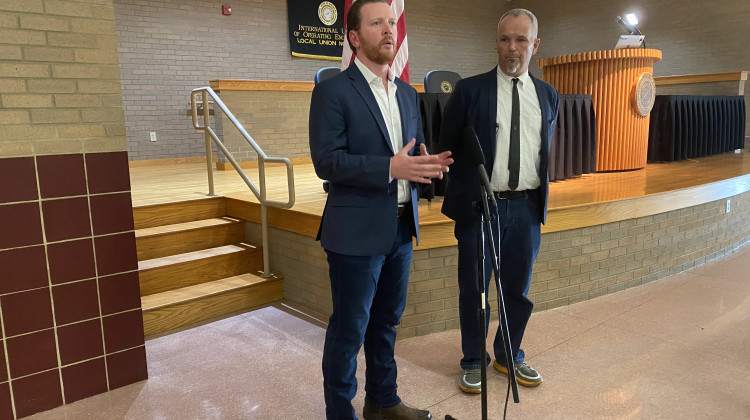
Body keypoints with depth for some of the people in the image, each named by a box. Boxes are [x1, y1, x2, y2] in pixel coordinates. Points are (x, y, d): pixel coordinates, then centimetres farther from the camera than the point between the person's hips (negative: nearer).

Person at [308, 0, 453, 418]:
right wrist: (390, 167, -25)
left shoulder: (408, 93, 13)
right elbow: (326, 161, -16)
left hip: (402, 227, 7)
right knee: (349, 329, 4)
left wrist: (428, 164, -6)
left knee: (387, 321, 19)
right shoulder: (332, 91, -8)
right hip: (357, 231, -7)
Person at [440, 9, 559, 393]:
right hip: (479, 206, -3)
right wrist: (459, 195, 1)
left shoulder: (547, 95, 9)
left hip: (527, 207, 4)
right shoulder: (469, 90, -4)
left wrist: (541, 196, 15)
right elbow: (447, 147, 1)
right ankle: (472, 362, 26)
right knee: (473, 287, 8)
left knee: (518, 288, 14)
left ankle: (509, 356, 35)